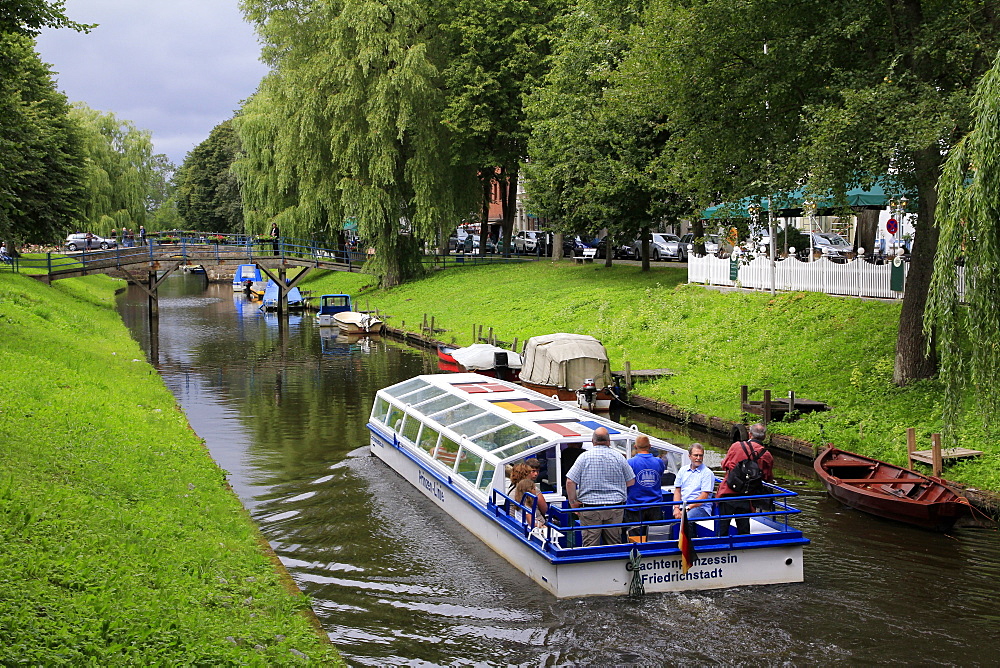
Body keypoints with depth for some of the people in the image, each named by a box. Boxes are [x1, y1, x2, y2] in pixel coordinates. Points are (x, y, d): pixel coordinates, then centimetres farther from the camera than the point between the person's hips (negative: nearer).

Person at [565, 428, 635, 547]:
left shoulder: (585, 456, -4)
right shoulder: (619, 457, 2)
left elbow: (570, 481, -8)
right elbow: (631, 482, 9)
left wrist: (572, 501, 3)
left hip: (590, 507, -2)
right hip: (615, 508, 2)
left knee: (590, 545, 1)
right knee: (614, 544, 10)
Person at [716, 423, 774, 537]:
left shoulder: (737, 446, -4)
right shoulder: (767, 456, 1)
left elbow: (724, 464, 8)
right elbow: (769, 479, 10)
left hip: (728, 492, -1)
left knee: (722, 529, 5)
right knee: (743, 530, 10)